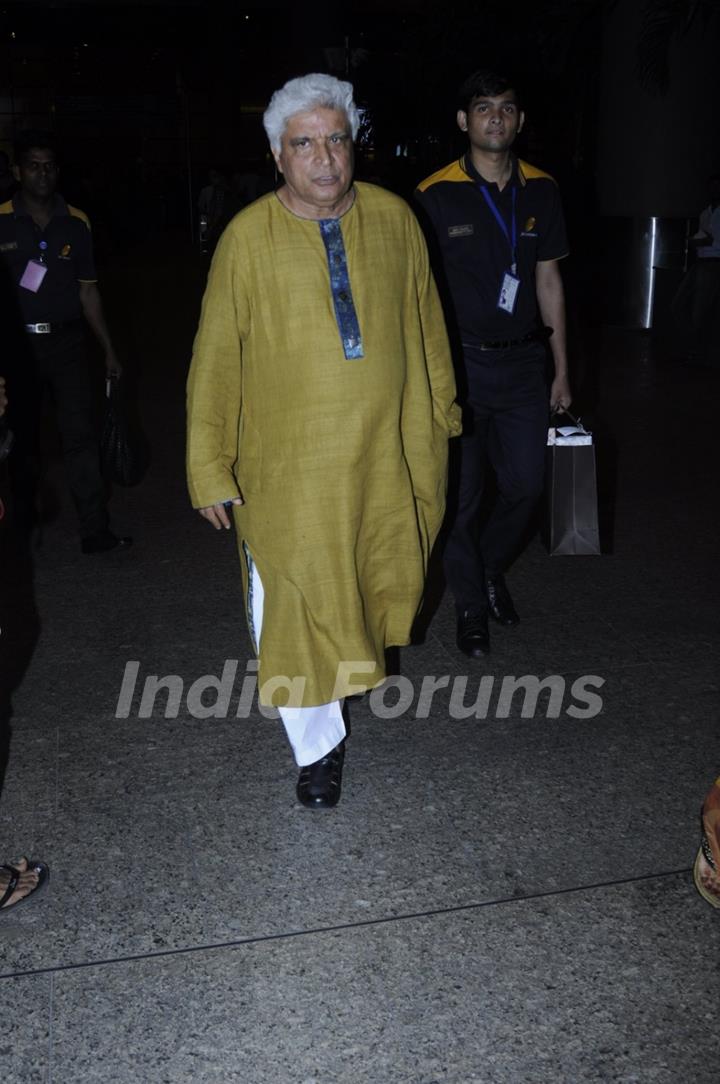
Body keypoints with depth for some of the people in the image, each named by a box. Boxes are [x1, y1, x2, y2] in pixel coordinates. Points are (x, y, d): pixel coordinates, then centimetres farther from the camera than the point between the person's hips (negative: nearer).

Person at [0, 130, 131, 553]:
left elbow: (88, 291, 10)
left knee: (81, 434, -5)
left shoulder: (76, 224, 6)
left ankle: (95, 530, -3)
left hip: (66, 341, 1)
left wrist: (109, 349, 8)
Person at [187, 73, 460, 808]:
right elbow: (215, 359, -5)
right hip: (287, 465, -2)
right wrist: (209, 467, -4)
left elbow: (426, 325, 11)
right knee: (293, 607, 4)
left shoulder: (394, 219, 1)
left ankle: (354, 659, 51)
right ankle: (318, 745, 24)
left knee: (372, 586, 18)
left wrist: (439, 414, 16)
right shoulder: (247, 237, -7)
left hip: (386, 453, 3)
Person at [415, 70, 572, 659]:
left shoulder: (541, 191, 5)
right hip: (460, 364, -3)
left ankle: (491, 568, 37)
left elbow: (548, 279, 10)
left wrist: (562, 369, 9)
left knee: (526, 485, 7)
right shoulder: (436, 195, -6)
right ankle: (472, 605, 25)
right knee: (462, 495, 5)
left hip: (523, 363, 3)